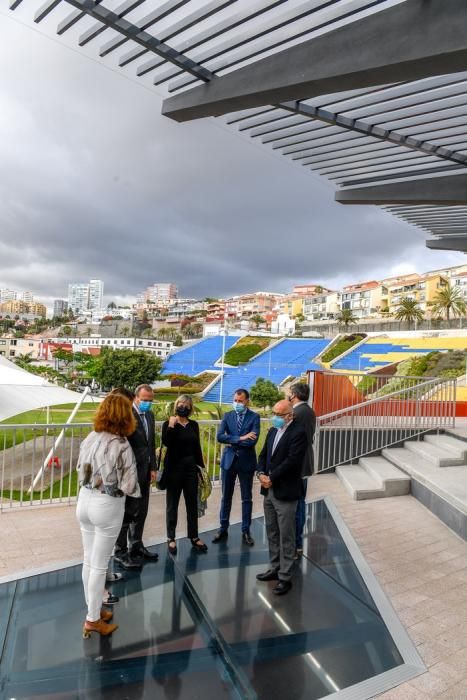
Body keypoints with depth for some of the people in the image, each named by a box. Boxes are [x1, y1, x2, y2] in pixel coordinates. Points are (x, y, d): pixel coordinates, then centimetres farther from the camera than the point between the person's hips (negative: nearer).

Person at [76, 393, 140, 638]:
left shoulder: (90, 438, -2)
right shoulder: (121, 445, -21)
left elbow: (81, 470, 9)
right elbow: (128, 485, -18)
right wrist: (133, 491, 3)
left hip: (85, 501, 7)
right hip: (107, 506, -6)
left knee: (88, 560, 19)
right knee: (99, 565, 8)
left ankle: (93, 608, 36)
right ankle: (93, 620, 23)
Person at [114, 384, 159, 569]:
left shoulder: (150, 415, 10)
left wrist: (153, 468, 12)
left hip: (145, 471, 8)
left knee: (141, 512, 18)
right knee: (127, 513, 4)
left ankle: (136, 546, 33)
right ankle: (120, 552, 19)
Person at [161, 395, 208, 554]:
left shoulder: (194, 425, 6)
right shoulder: (168, 424, -5)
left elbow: (197, 447, 9)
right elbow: (165, 442, -22)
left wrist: (201, 467, 8)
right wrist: (171, 426, -24)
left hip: (191, 467, 4)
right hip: (174, 467, -3)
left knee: (192, 503, 10)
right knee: (172, 504, 8)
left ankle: (194, 537, 23)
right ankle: (171, 538, 21)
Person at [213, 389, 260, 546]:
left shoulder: (254, 417, -7)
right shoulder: (227, 416, 1)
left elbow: (253, 440, -20)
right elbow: (220, 436, -12)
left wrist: (232, 442, -14)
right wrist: (240, 438, -20)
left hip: (246, 461, -2)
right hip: (228, 460, 2)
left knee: (247, 498, 9)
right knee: (226, 497, 12)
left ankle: (246, 531, 23)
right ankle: (223, 529, 25)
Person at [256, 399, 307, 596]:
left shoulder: (298, 433, -14)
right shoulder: (273, 431, 11)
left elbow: (291, 461, -21)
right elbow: (263, 455, 12)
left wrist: (271, 478, -16)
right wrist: (261, 474, -6)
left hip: (285, 492, -8)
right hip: (269, 491, 8)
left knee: (286, 537, 3)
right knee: (272, 533, 18)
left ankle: (285, 577, 15)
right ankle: (275, 568, 32)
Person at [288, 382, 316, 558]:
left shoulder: (296, 413, -20)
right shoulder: (310, 411, 9)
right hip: (304, 463, 9)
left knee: (294, 505, 0)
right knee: (300, 503, 18)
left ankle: (295, 546, 10)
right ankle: (297, 542, 29)